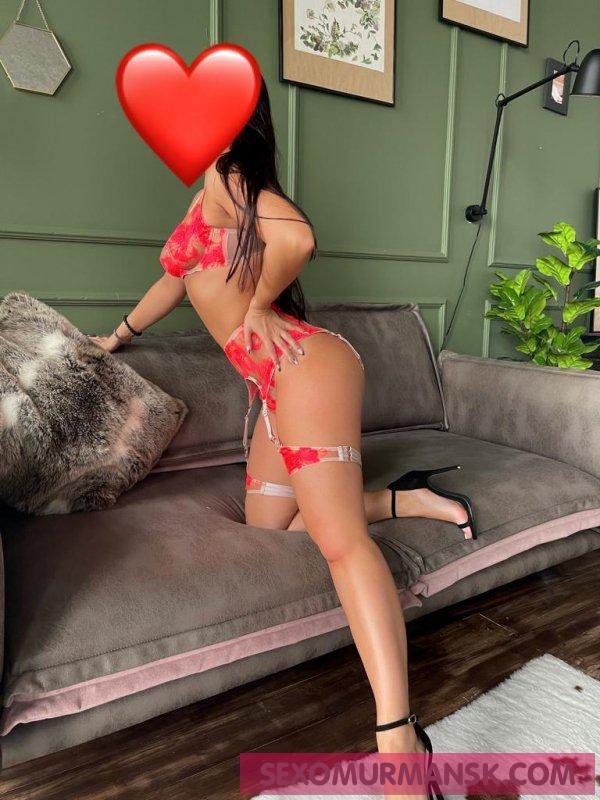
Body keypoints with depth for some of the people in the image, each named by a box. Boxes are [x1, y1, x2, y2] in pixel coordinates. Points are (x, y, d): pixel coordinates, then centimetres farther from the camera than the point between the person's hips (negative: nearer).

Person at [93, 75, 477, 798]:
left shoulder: (224, 176, 0)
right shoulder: (212, 195, 28)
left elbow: (297, 236, -22)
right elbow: (177, 278, 40)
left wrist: (256, 304, -5)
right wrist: (116, 337, 50)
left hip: (303, 364, -10)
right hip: (274, 385, 10)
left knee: (337, 538, -24)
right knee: (270, 530, 10)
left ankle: (398, 738, -27)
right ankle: (407, 500, 12)